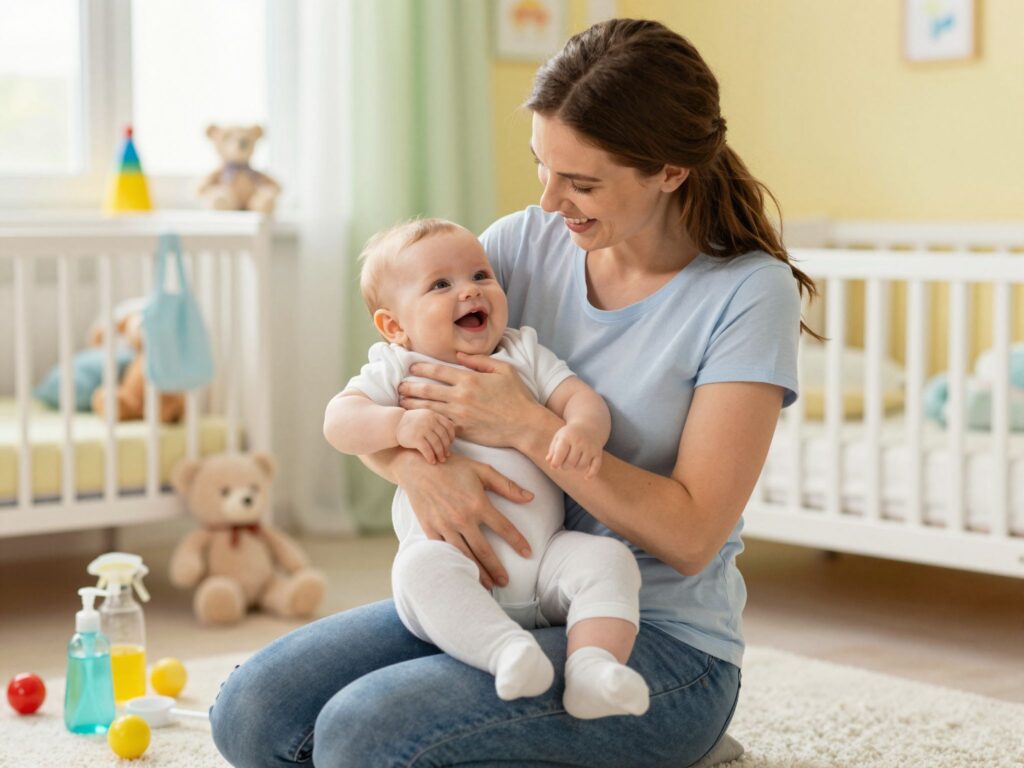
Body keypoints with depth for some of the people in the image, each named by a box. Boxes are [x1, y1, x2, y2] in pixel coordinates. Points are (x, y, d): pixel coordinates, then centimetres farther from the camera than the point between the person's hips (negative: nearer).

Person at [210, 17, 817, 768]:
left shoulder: (749, 292, -11)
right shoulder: (526, 242, 3)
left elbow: (691, 536, -16)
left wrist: (529, 426, -21)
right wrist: (417, 465, -21)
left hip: (661, 646, -5)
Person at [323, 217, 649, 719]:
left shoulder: (525, 355, 18)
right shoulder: (398, 370, 10)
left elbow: (580, 397, 5)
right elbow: (339, 421, -4)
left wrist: (584, 429, -19)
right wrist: (399, 424, -24)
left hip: (544, 556, 3)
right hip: (453, 558, -3)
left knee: (607, 558, -22)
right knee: (422, 565, -34)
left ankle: (594, 664, -37)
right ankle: (507, 652, -48)